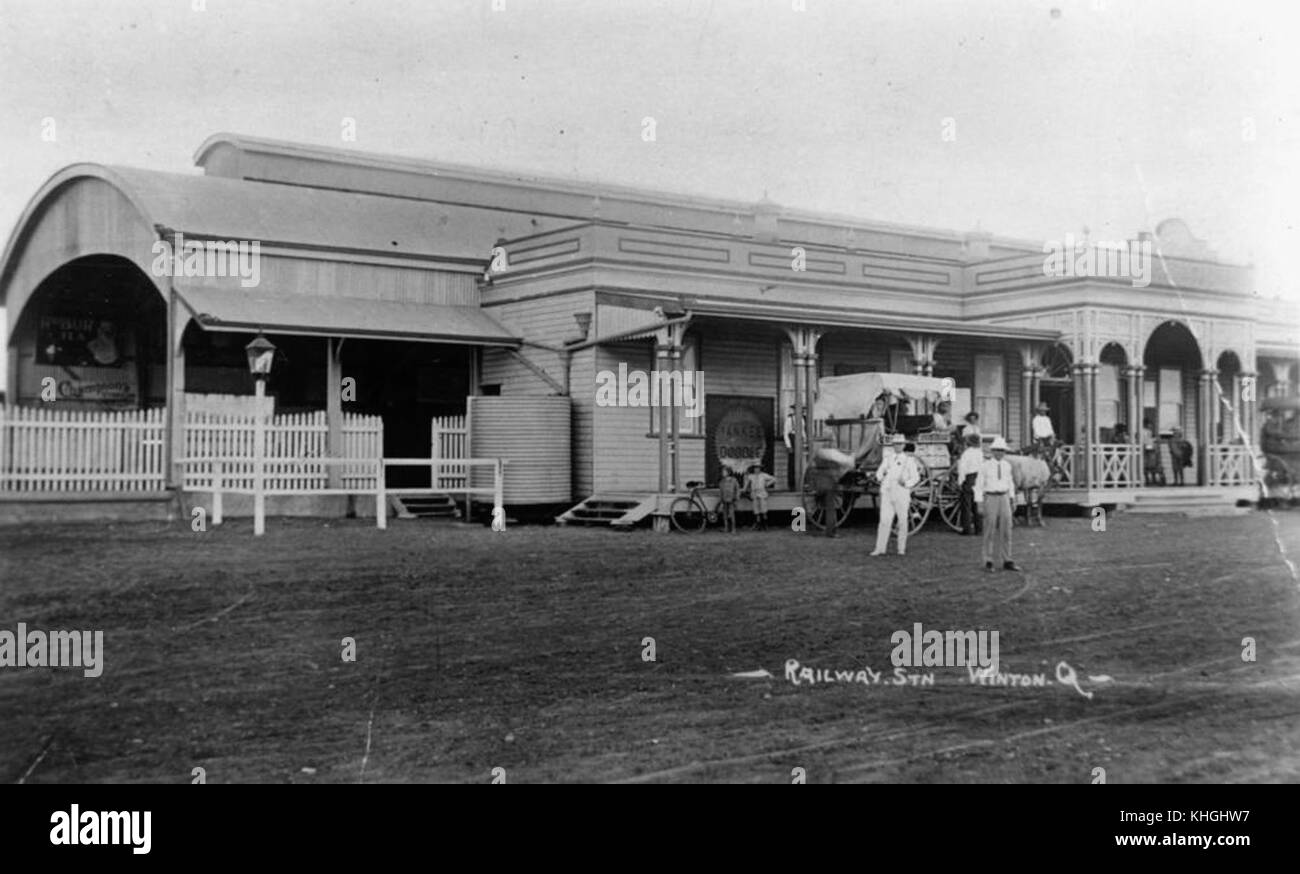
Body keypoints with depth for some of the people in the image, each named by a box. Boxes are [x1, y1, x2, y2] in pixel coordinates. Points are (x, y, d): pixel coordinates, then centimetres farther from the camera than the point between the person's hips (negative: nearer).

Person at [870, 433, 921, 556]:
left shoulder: (909, 460, 6)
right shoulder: (887, 460, 16)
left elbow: (916, 477, 1)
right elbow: (879, 473, 19)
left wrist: (906, 483, -18)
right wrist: (880, 477, -5)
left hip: (902, 493, -2)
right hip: (887, 492, 2)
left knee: (903, 522, 2)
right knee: (884, 521, -5)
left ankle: (902, 549, 10)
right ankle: (880, 548, -6)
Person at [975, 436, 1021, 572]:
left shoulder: (1006, 465, 6)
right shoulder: (985, 465, -8)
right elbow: (979, 485, -7)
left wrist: (1013, 500, 14)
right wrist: (980, 505, -11)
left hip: (1004, 498, 4)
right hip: (990, 498, -4)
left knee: (1006, 531, 3)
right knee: (990, 532, 0)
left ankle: (1006, 561, 8)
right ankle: (988, 562, 8)